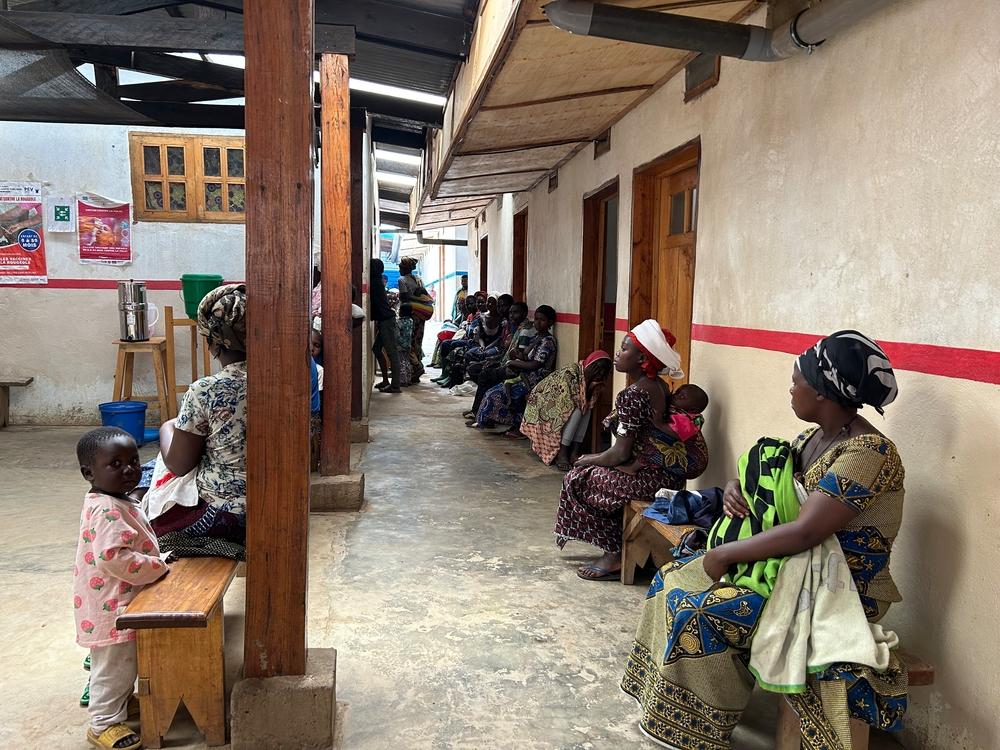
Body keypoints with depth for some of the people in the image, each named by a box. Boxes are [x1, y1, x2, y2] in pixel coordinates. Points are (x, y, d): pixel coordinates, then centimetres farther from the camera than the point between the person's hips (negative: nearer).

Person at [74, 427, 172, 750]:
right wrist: (158, 565, -24)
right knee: (114, 665, 4)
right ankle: (104, 723, 19)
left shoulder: (114, 503, 6)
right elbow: (113, 558, -35)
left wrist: (155, 557, 8)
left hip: (120, 604, 11)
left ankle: (121, 701, 44)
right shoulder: (108, 512, -27)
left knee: (124, 661, 26)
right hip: (111, 608, -11)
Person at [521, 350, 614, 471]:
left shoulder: (587, 376, -6)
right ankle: (561, 454, -24)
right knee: (577, 411, -26)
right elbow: (567, 404, -31)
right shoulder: (570, 373, -29)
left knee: (586, 409, -14)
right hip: (543, 405, -8)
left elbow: (589, 405, -3)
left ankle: (575, 451, -14)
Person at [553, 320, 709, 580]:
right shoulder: (658, 385, 9)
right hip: (668, 469, 10)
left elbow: (621, 453, -19)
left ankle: (613, 555, 5)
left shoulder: (633, 395, -20)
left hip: (653, 476, -10)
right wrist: (598, 457, 12)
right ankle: (615, 549, 22)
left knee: (579, 480, 0)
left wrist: (588, 460, -2)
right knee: (599, 474, 21)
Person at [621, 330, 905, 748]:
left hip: (839, 593, -9)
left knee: (694, 610, -22)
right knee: (674, 579, 1)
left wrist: (724, 554, -22)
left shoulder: (867, 453, -23)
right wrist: (735, 488, -6)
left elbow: (804, 532, -31)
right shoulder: (813, 436, 6)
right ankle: (661, 696, 14)